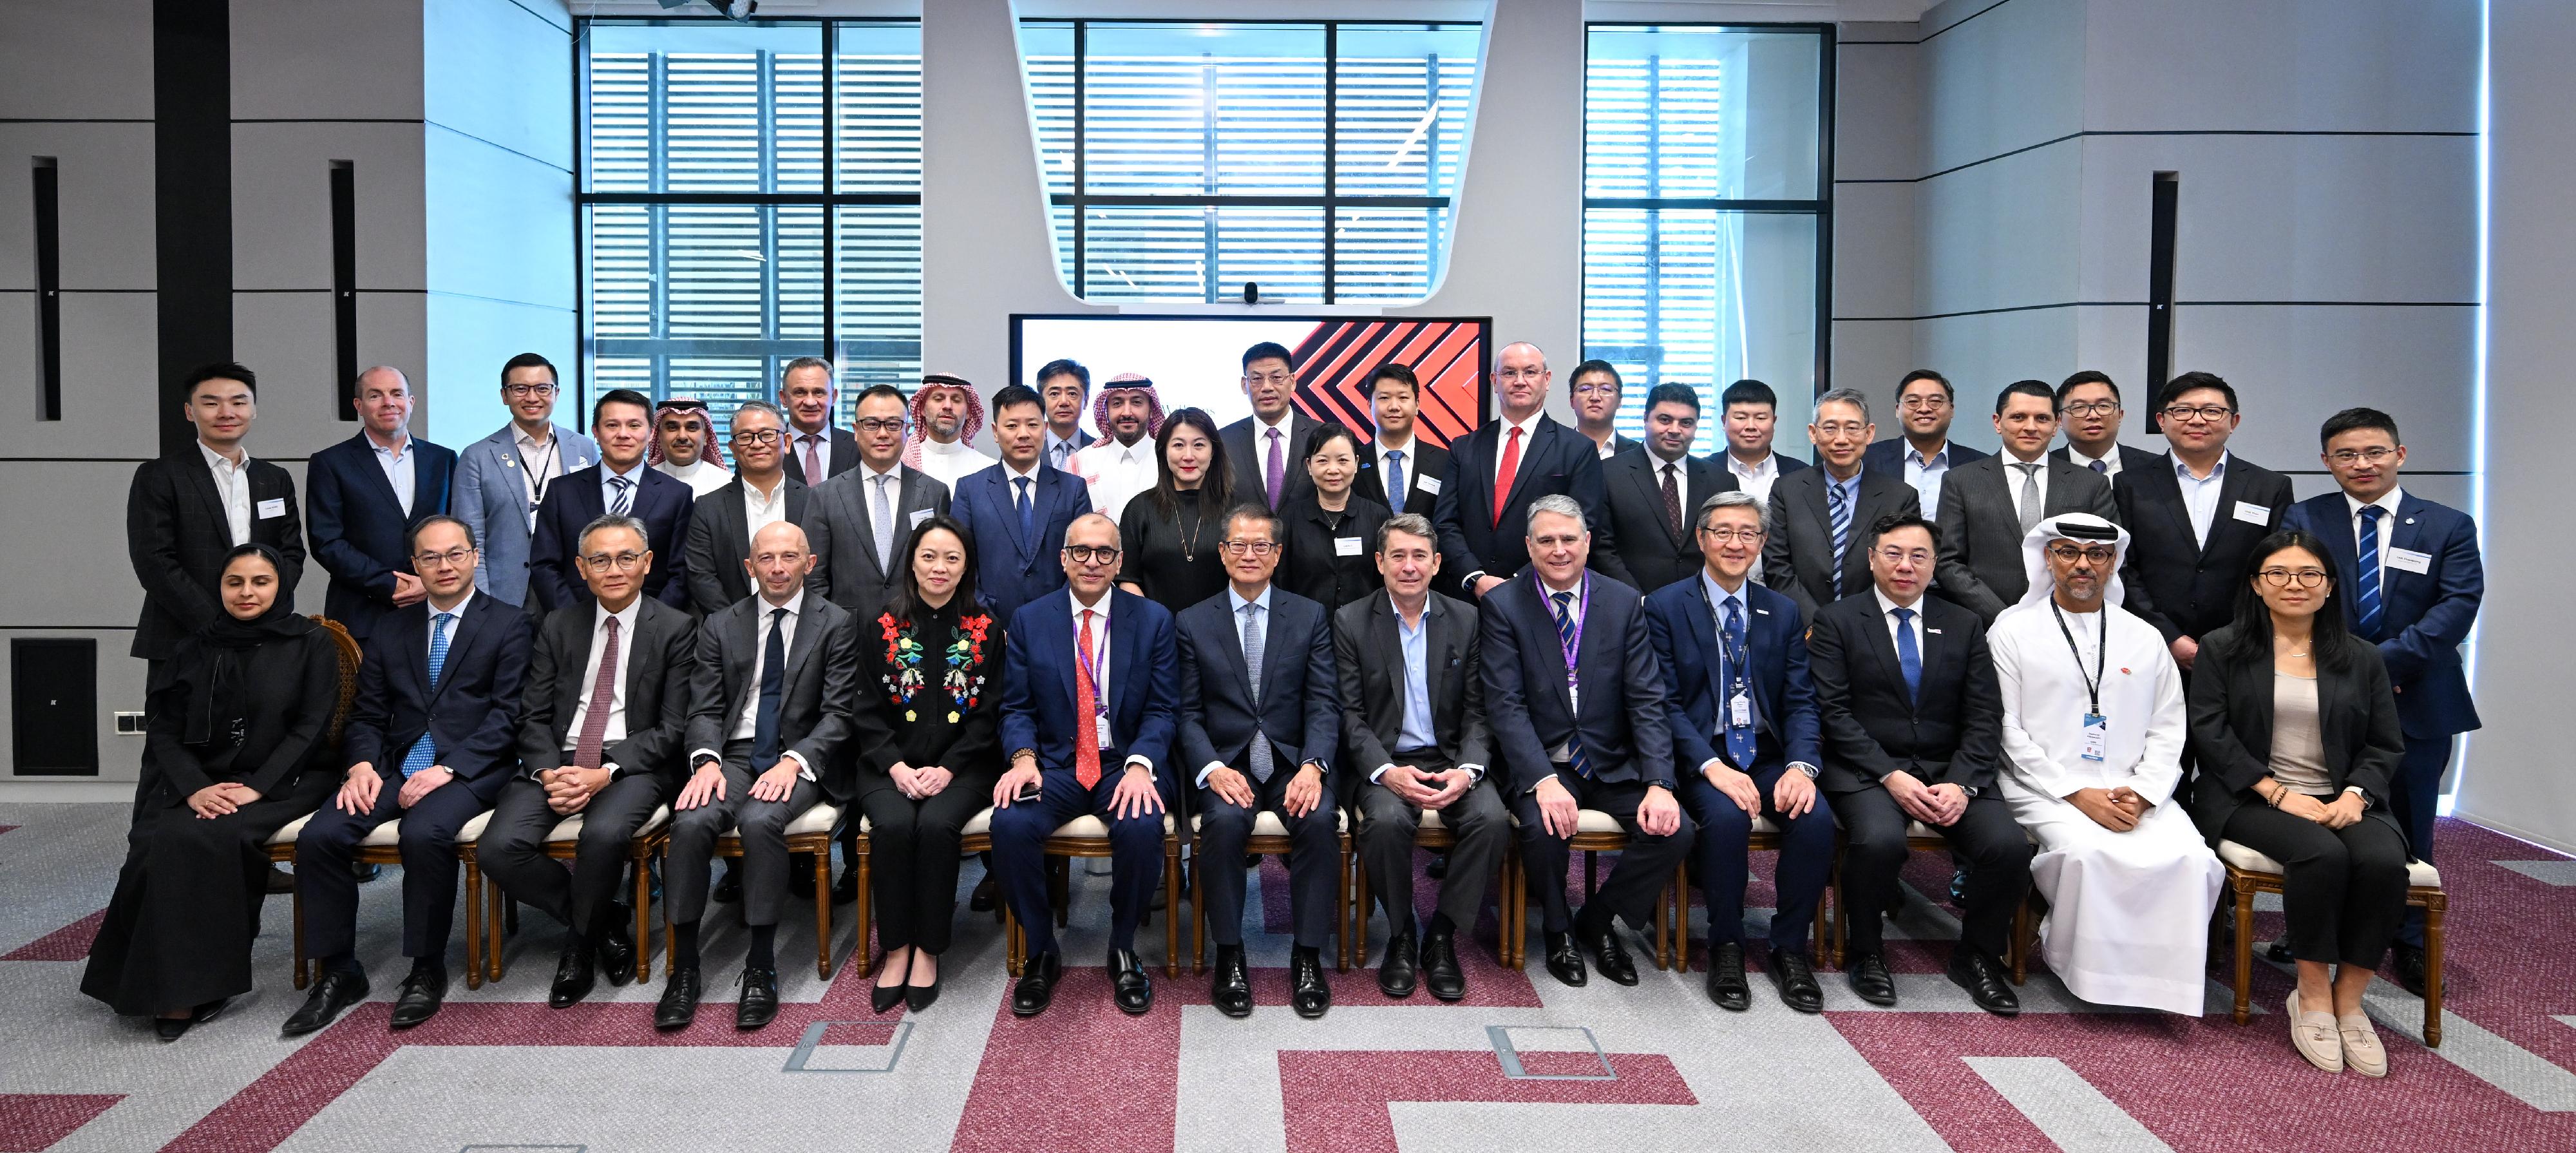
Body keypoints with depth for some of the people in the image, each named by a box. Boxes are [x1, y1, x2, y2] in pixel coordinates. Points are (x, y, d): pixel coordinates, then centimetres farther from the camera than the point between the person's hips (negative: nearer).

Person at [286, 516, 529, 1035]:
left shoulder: (507, 623, 4)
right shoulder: (392, 628, 19)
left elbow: (507, 715, -5)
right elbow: (366, 713, 15)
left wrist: (448, 769, -16)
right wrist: (361, 764, -6)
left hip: (469, 770, -5)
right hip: (395, 767, 5)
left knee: (424, 833, -34)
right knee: (318, 837, -20)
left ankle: (428, 969, -14)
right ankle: (338, 973, -5)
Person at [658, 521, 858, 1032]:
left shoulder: (836, 624, 5)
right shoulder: (721, 626, 14)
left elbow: (838, 713, -3)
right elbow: (705, 709, 7)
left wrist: (793, 761, -19)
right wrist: (707, 761, -14)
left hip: (798, 759, -2)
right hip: (735, 755, 3)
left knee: (760, 821, -33)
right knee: (691, 822, -28)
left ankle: (762, 967, -23)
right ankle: (684, 967, -16)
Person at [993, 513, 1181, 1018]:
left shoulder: (1152, 620, 5)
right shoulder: (1028, 621, 8)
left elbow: (1163, 709, 0)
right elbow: (1016, 707, 6)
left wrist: (1140, 765, -18)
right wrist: (1023, 758, -15)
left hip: (1126, 763, -1)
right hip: (1054, 764, 1)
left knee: (1142, 827, -33)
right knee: (1009, 824, -29)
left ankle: (1123, 950, -5)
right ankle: (1042, 953, -6)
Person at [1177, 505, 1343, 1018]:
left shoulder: (1311, 616, 9)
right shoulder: (1192, 623, 8)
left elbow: (1322, 705, 2)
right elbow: (1188, 712, 3)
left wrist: (1313, 766, -17)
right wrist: (1213, 768, -16)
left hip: (1293, 762, 1)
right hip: (1226, 762, 0)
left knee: (1320, 819, -30)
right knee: (1224, 820, -32)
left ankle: (1307, 956, -16)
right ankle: (1229, 957, -16)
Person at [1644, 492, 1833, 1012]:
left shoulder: (1783, 612, 13)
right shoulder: (1664, 607, 0)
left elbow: (1800, 701, 7)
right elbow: (1665, 704, -6)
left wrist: (1801, 765, -13)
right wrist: (1713, 766, -20)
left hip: (1768, 756, 4)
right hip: (1701, 758, -3)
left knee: (1816, 817, -25)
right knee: (1727, 816, -33)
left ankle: (1790, 948, -6)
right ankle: (1726, 947, -12)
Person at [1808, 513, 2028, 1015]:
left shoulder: (1964, 626, 13)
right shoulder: (1837, 621, 3)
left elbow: (1984, 718, 6)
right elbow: (1834, 712, -5)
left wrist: (1961, 784, -12)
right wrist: (1890, 776, -17)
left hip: (1950, 770, 3)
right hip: (1866, 768, -3)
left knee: (2009, 846, -23)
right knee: (1880, 839, -34)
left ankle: (1977, 956, 4)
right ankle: (1866, 954, -6)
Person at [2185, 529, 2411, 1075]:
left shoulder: (2361, 658, 16)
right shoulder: (2223, 649, 8)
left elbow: (2386, 745, 12)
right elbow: (2211, 733, -2)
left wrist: (2356, 793, -9)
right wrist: (2278, 793, -13)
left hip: (2343, 801, 3)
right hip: (2252, 799, -3)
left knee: (2384, 861, -30)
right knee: (2321, 854, -33)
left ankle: (2349, 998, -15)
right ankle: (2312, 994, -17)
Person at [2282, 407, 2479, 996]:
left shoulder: (2448, 527, 3)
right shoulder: (2302, 521, 1)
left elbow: (2459, 604, -8)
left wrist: (2386, 659, -19)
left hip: (2416, 703, 1)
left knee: (2409, 827, 10)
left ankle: (2411, 943, 24)